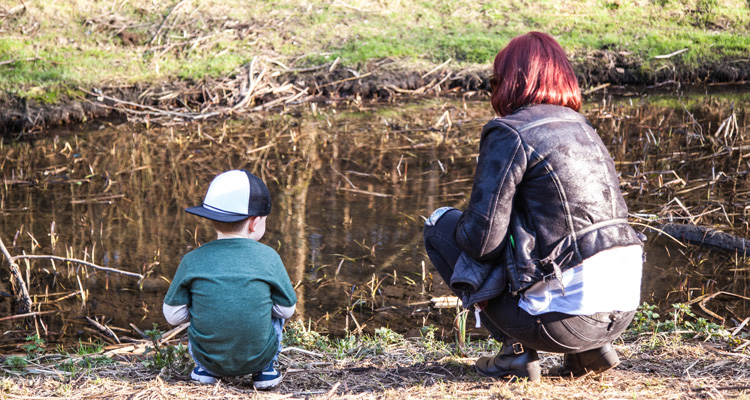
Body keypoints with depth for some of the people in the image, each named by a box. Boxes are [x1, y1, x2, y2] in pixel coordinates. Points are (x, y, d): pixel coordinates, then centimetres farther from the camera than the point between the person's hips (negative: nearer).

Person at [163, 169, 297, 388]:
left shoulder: (192, 261, -10)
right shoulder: (268, 258, -12)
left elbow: (173, 316, -4)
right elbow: (287, 310, -2)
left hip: (208, 357, 1)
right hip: (258, 358, -1)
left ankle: (205, 369, 22)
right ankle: (265, 369, 20)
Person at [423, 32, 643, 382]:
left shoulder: (509, 133, -8)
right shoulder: (584, 129, 14)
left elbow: (482, 238, -12)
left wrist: (461, 225, 12)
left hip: (567, 314, -7)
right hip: (621, 311, 7)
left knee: (440, 226, 8)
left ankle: (517, 350, 3)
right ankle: (589, 350, 15)